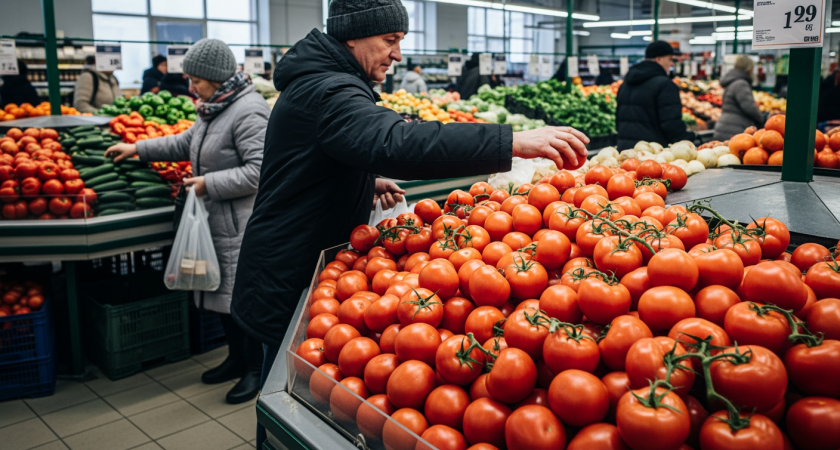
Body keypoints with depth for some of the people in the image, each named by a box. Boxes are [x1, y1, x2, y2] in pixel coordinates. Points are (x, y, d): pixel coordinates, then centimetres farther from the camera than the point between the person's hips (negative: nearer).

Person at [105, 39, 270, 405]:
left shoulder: (248, 111, -20)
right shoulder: (213, 109, 11)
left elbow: (259, 170, -27)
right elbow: (186, 143, 27)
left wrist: (209, 183, -20)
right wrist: (138, 149, 26)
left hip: (241, 226, -10)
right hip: (216, 221, 10)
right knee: (223, 293, 18)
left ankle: (255, 370, 18)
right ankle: (237, 359, 35)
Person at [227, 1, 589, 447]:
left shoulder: (319, 83, 14)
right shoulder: (325, 92, -22)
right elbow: (395, 142, -42)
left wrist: (367, 181, 10)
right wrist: (513, 141, -46)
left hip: (296, 270, 10)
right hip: (289, 282, -10)